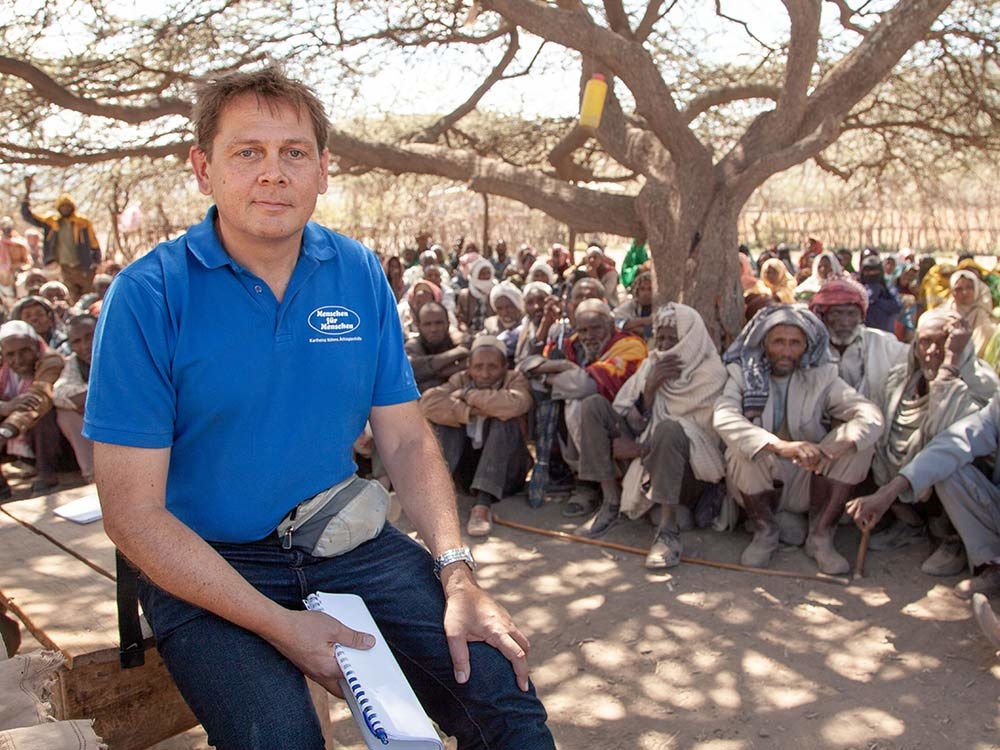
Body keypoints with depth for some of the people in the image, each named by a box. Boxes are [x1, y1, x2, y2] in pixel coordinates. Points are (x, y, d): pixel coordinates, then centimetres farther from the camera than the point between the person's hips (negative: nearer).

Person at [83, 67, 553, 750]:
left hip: (347, 542, 3)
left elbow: (407, 439, 3)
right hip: (205, 566, -2)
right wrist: (280, 625, -20)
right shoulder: (149, 295, -11)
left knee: (503, 693, -9)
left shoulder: (360, 275, 1)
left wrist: (459, 575, -11)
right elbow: (133, 511, -13)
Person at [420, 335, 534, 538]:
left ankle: (483, 503, -40)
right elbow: (428, 402, -17)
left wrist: (468, 395, -21)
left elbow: (514, 404, -30)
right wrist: (468, 412, -27)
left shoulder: (515, 379, -4)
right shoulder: (461, 380, 2)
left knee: (504, 420, -28)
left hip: (505, 471, -2)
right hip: (467, 469, 2)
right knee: (447, 415, -15)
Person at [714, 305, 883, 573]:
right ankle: (765, 532, -5)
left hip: (809, 482, 2)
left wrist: (830, 449, -36)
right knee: (741, 448, -31)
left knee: (858, 441, -19)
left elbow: (871, 416, -15)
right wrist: (780, 446, -43)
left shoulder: (821, 377, -2)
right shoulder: (743, 376, -7)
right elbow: (723, 418, -28)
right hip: (759, 485, -2)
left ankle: (821, 536, -7)